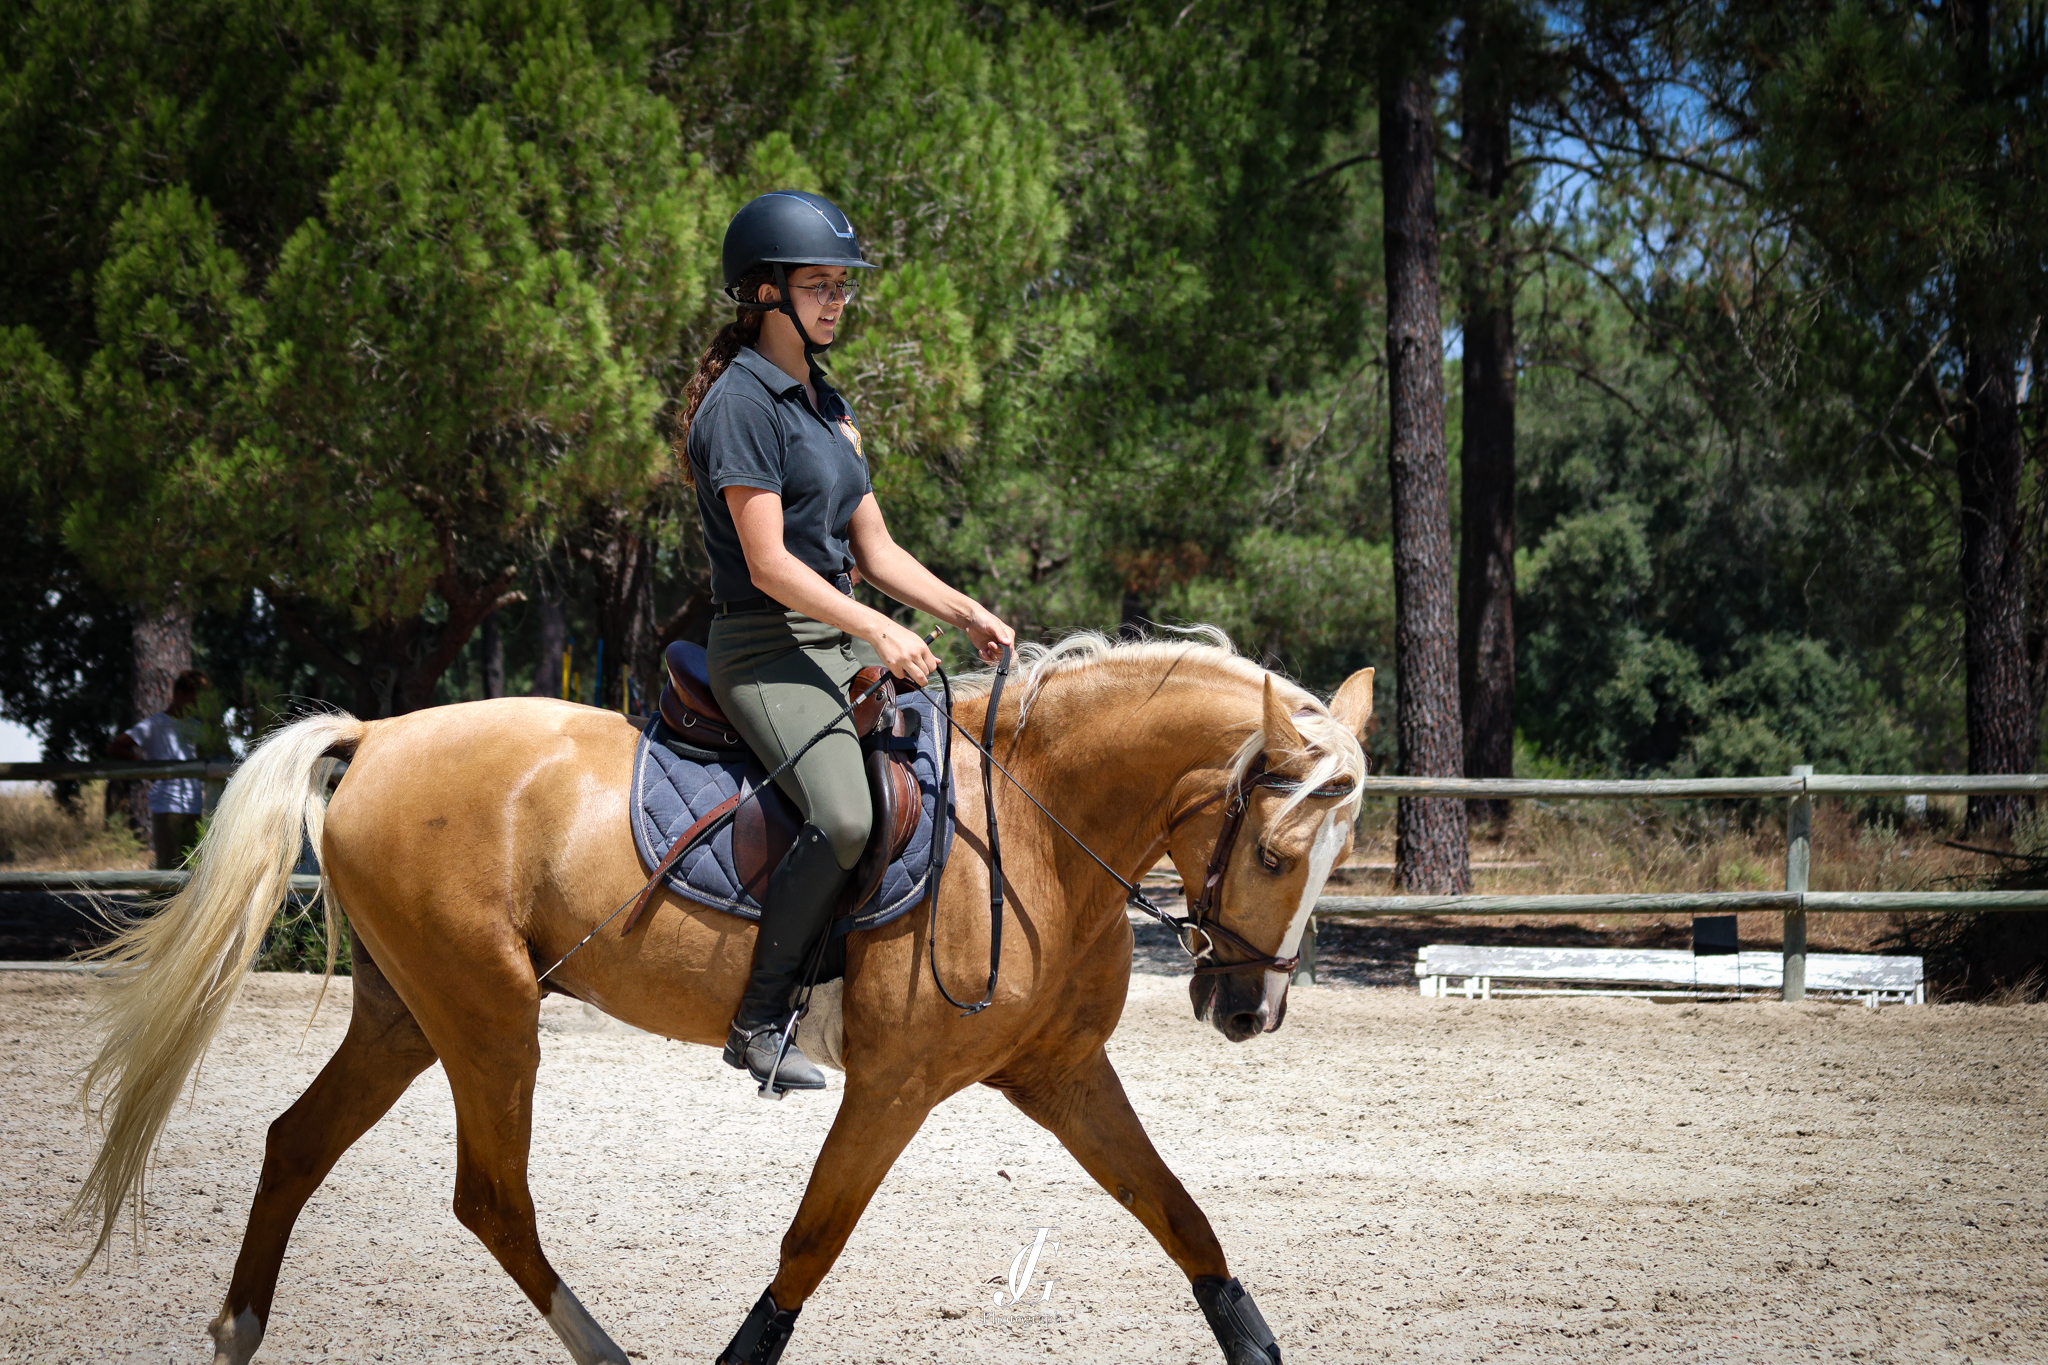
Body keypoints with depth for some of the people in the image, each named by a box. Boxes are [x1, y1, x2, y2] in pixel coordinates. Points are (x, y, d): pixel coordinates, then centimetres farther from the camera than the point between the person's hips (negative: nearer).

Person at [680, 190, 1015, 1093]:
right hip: (767, 649, -9)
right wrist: (881, 634, -22)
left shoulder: (827, 405, 17)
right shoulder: (741, 403, -11)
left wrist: (967, 614, 4)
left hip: (843, 644, 9)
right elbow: (769, 563, -17)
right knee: (846, 818, -29)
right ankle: (759, 1019, -17)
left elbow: (875, 552, 18)